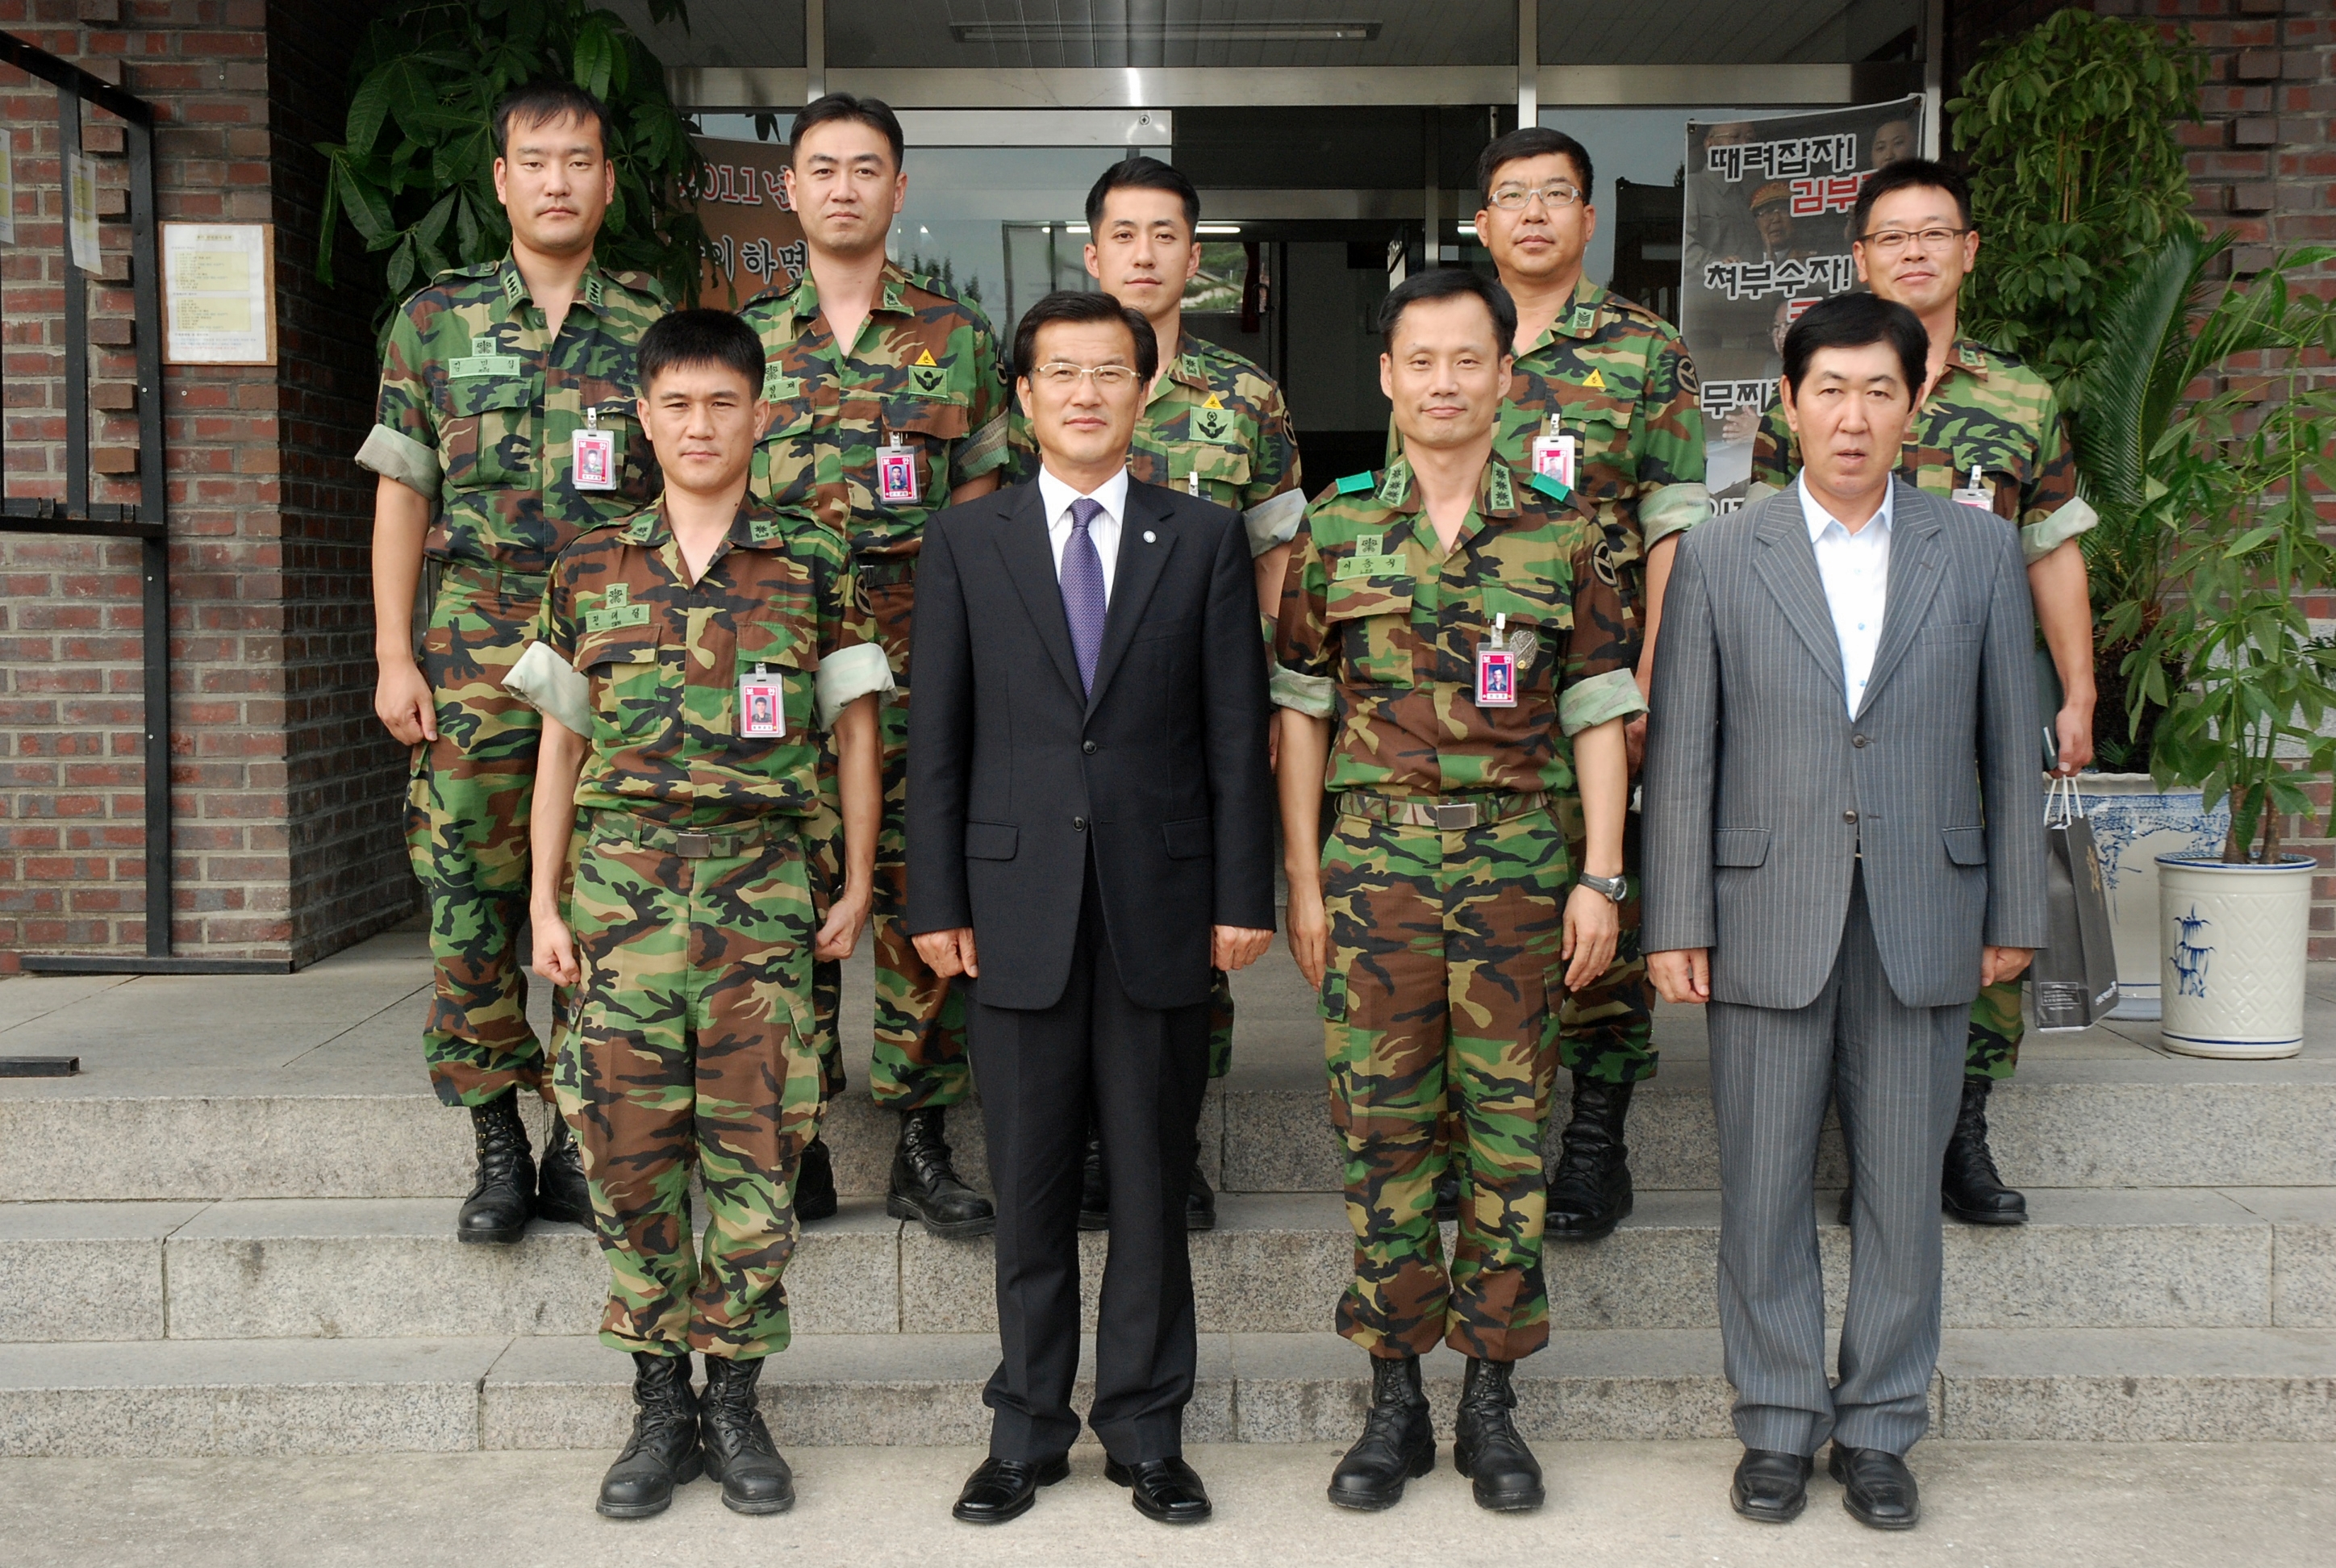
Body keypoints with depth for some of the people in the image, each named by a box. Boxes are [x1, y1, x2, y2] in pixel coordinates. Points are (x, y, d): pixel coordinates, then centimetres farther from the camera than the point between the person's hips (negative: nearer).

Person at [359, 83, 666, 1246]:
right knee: (469, 899, -1)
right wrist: (393, 656, 1)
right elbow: (401, 495, 9)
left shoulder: (654, 326, 8)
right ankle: (497, 1143, 12)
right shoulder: (435, 319, 9)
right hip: (473, 655, 0)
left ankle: (580, 1137, 14)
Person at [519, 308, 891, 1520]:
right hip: (621, 888, 2)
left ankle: (733, 1398, 15)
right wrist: (544, 900, 7)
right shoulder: (590, 569, 9)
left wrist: (857, 892, 2)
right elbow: (561, 745, 12)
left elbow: (855, 736, 7)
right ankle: (658, 1403, 16)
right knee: (628, 1149, 2)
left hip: (762, 891, -1)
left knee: (754, 1150, 1)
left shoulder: (812, 565, 4)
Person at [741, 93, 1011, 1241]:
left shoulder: (957, 338, 9)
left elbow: (980, 512, 9)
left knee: (925, 888, 0)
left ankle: (922, 1145, 10)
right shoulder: (742, 338, 11)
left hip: (923, 654, 0)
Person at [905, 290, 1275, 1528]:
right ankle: (1027, 1430, 22)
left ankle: (1146, 1431, 22)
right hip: (1018, 905, 0)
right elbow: (936, 736, 4)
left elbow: (1237, 731, 3)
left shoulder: (1206, 539, 6)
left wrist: (1243, 895, -2)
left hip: (1160, 905, 0)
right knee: (1028, 1189, 8)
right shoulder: (964, 541, 7)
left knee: (1153, 1184, 8)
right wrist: (936, 902, 0)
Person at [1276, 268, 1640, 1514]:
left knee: (1508, 1127, 5)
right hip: (1373, 862, 0)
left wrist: (1600, 878, -3)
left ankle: (1489, 1396, 18)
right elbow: (1301, 712, 6)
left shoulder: (1563, 535, 4)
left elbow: (1598, 715, 4)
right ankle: (1394, 1397, 17)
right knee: (1382, 1126, 4)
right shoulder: (1335, 531, 5)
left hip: (1522, 869, 0)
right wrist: (1302, 881, 1)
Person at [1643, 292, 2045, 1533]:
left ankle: (1879, 1429, 23)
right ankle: (1779, 1423, 22)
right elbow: (1681, 757, 1)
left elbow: (2009, 747, 8)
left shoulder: (1980, 553, 7)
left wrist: (2013, 916, 6)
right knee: (1763, 1188, 6)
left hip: (1922, 926, 1)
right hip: (1769, 926, -1)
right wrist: (1675, 924, -3)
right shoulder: (1719, 558, 3)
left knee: (1902, 1190, 8)